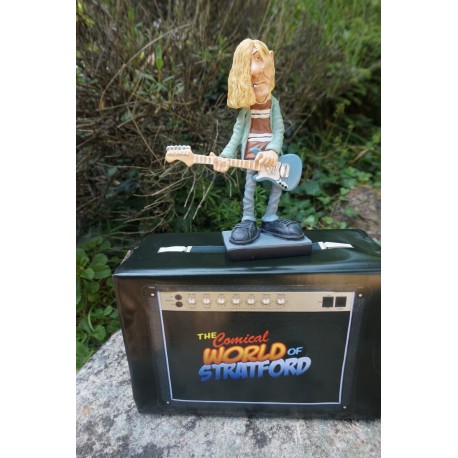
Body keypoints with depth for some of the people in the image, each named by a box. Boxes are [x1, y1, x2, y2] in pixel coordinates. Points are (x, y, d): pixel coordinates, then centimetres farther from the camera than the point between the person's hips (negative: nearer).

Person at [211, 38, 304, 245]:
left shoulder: (273, 102, 3)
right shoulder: (246, 105, -2)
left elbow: (279, 130, -6)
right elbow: (238, 131, -7)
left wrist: (273, 150, -25)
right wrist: (225, 156, -19)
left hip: (270, 150, 3)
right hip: (251, 151, -3)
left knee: (278, 184, 6)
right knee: (250, 185, 2)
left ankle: (270, 220, 20)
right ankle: (249, 221, 14)